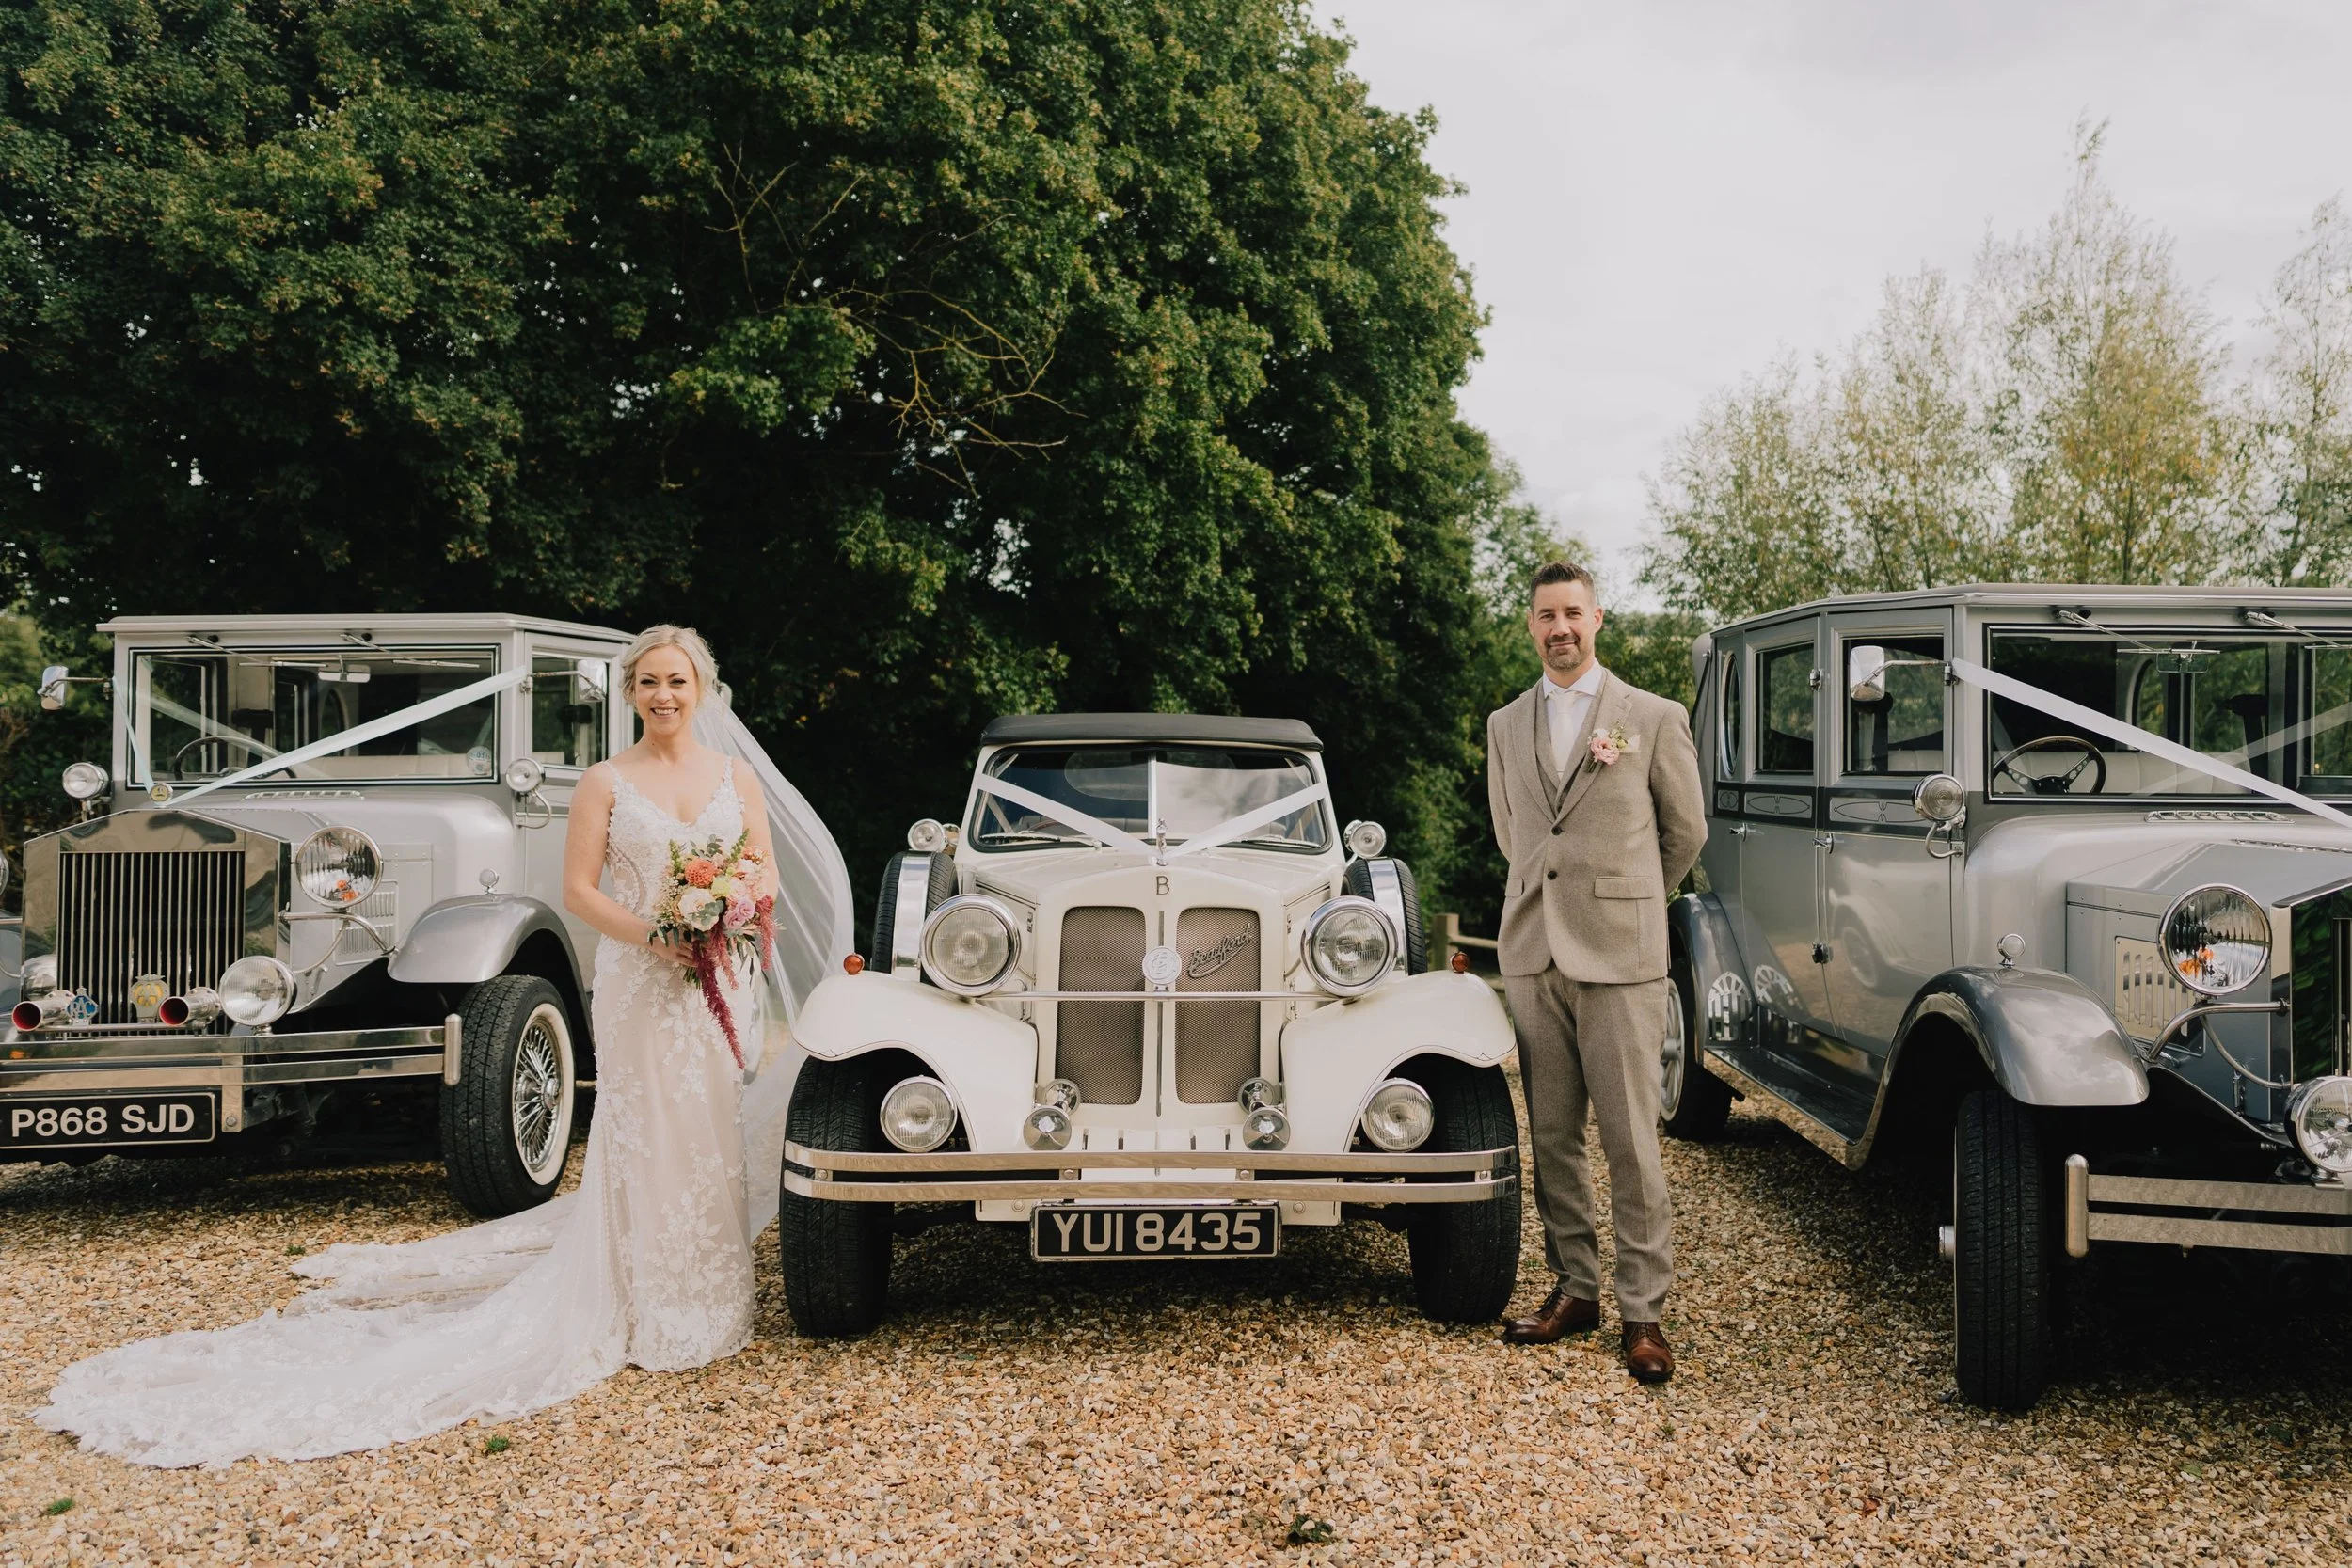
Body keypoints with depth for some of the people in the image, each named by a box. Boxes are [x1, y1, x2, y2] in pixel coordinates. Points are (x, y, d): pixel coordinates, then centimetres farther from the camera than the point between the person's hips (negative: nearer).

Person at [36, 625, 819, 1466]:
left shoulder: (736, 774, 9)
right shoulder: (605, 782, 3)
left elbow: (765, 874, 7)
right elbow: (580, 887, -1)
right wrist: (653, 935, -16)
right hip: (639, 984, -2)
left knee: (714, 1130, 6)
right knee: (643, 1136, -1)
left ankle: (708, 1296, 20)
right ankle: (648, 1309, 8)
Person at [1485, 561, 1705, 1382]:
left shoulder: (1655, 719, 1)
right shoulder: (1505, 725, 13)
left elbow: (1686, 832, 11)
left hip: (1620, 959, -4)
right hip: (1532, 953, 4)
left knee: (1630, 1140, -3)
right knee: (1552, 1135, 7)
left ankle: (1643, 1310, 5)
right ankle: (1574, 1289, 18)